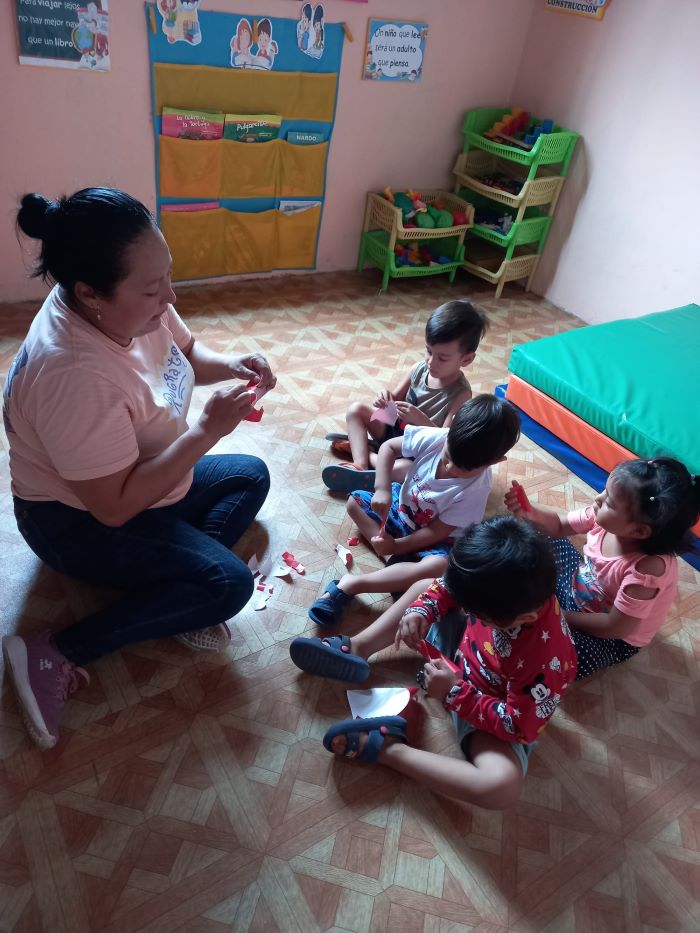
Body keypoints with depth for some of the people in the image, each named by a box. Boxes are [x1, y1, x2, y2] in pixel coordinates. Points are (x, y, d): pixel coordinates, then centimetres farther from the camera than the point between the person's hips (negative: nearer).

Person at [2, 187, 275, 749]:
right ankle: (58, 654, -12)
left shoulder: (131, 304, -12)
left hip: (144, 481, 9)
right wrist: (208, 431, -31)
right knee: (228, 584, -18)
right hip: (78, 520, -9)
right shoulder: (73, 377, -37)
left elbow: (187, 353, 8)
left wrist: (231, 366, -14)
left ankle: (173, 586, -3)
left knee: (251, 476, 12)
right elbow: (115, 506, -32)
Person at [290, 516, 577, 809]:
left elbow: (519, 727, -30)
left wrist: (456, 694, -31)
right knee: (423, 586, 5)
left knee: (502, 785, -34)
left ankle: (391, 749, -18)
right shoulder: (511, 587, -26)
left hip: (490, 713, -6)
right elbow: (447, 588, -8)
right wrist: (421, 609, -25)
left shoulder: (546, 663, -41)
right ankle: (358, 647, -4)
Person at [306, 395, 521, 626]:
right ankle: (394, 563, -20)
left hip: (433, 539, -5)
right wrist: (382, 490, -23)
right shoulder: (434, 437, -25)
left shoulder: (476, 489, -31)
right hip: (402, 506, 6)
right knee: (354, 501, -4)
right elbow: (388, 447, -11)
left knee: (439, 566, -36)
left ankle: (350, 585, -33)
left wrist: (396, 545, -24)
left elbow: (438, 530, -24)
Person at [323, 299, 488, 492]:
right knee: (356, 409, 0)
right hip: (398, 430, 7)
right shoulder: (419, 369, -9)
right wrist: (387, 398, -19)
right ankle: (360, 465, -17)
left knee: (402, 469, -38)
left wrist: (420, 419, -40)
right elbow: (397, 397, 5)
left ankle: (362, 449, -13)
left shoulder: (461, 394, -24)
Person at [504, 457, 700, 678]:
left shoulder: (648, 568, -39)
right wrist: (530, 513, -26)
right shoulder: (604, 517, -23)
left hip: (613, 639, -6)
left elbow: (615, 627, -30)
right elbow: (558, 526, -6)